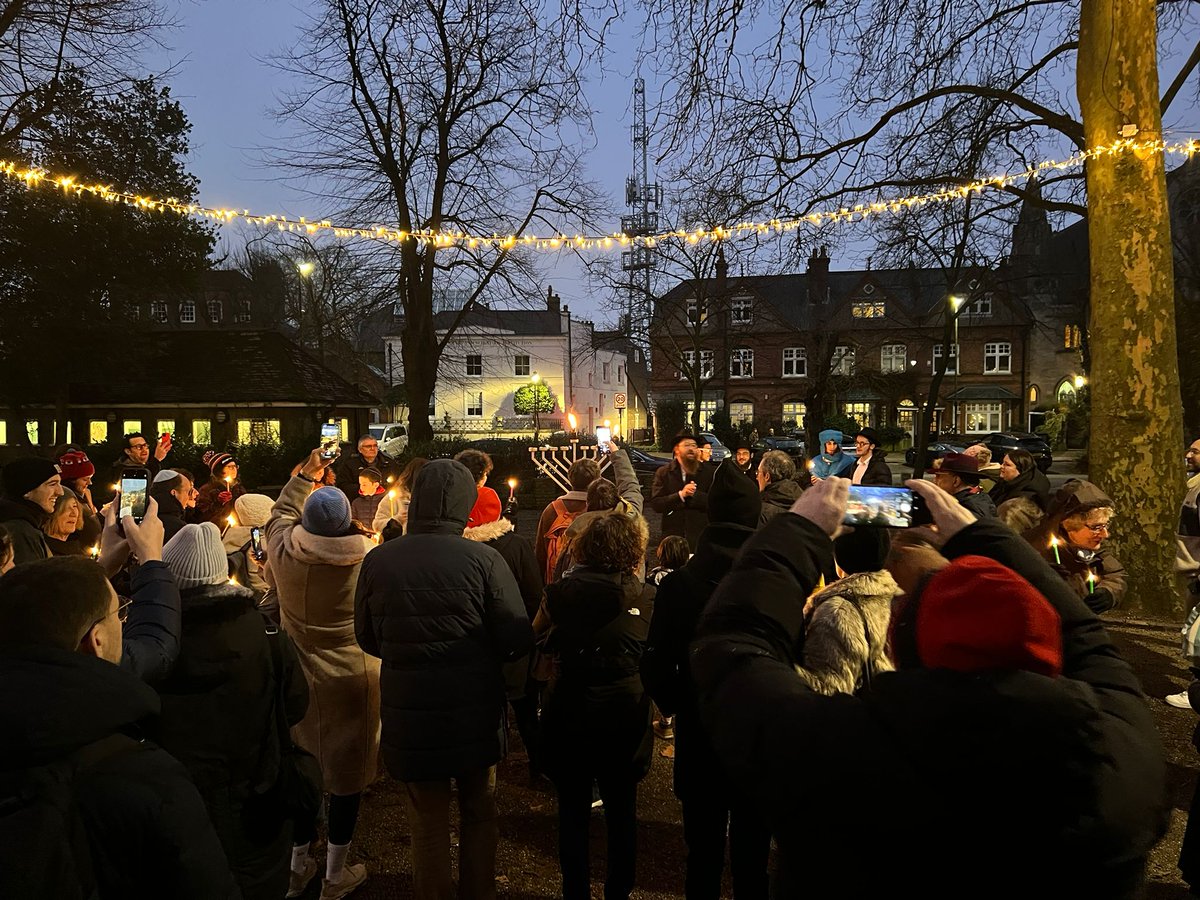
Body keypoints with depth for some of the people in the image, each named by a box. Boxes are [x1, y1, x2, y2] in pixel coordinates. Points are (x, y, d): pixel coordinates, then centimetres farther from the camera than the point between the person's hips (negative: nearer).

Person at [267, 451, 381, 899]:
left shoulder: (283, 551, -13)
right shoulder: (368, 560, -21)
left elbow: (280, 513, 9)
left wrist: (305, 476, 18)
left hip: (300, 675, 3)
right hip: (353, 679, -3)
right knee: (347, 770, 11)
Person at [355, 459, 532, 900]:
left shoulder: (378, 560, -10)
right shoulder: (484, 560, -17)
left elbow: (367, 638, 2)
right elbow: (518, 640, -14)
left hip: (410, 718, 1)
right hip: (476, 714, 0)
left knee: (428, 823, 17)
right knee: (479, 814, 22)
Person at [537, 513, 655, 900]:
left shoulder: (561, 592, -8)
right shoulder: (647, 598, -7)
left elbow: (535, 632, 10)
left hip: (569, 712, -1)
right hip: (625, 717, 1)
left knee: (572, 809, 16)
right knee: (622, 810, 18)